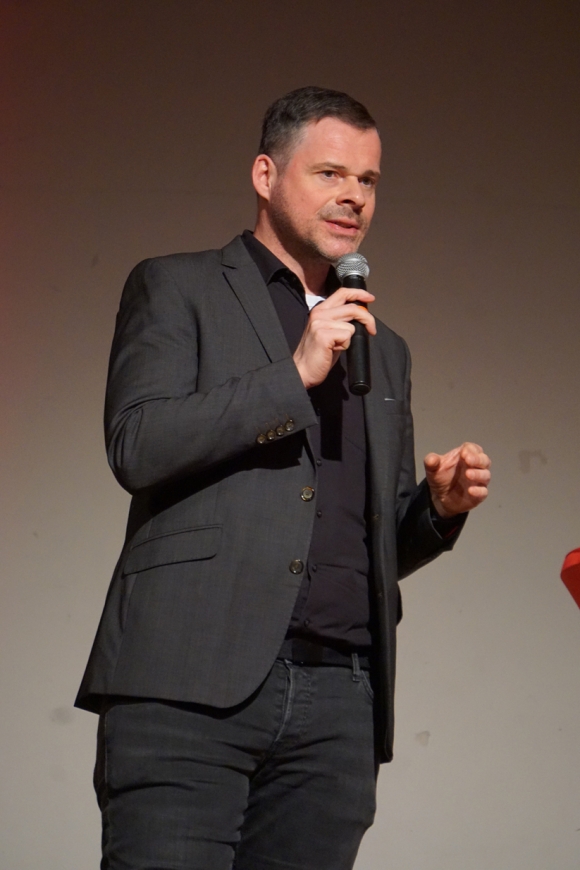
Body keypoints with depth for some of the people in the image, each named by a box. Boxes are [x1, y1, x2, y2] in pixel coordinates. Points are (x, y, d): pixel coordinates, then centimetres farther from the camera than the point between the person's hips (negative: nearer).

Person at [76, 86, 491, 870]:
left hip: (339, 701, 5)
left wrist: (439, 507, 6)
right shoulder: (177, 289, 10)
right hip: (194, 679, -4)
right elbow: (136, 445, -6)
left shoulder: (384, 349, 26)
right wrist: (295, 373, -9)